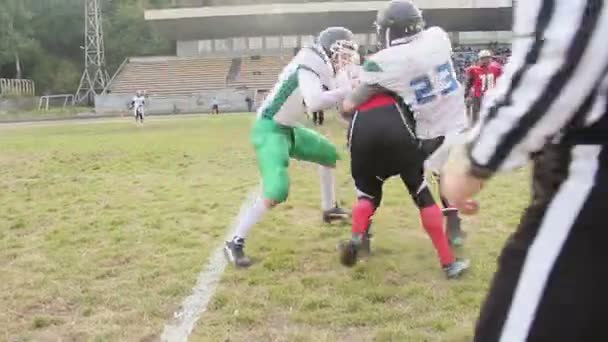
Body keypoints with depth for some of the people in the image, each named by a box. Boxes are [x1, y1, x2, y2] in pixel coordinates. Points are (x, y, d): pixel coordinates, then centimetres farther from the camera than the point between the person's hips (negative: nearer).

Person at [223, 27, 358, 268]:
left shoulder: (320, 66, 7)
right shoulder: (309, 68, -22)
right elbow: (314, 103, -38)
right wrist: (348, 91, -30)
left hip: (288, 129, 10)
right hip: (270, 130, -10)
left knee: (329, 154, 25)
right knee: (277, 191, -24)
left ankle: (329, 209, 42)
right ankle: (235, 243, -12)